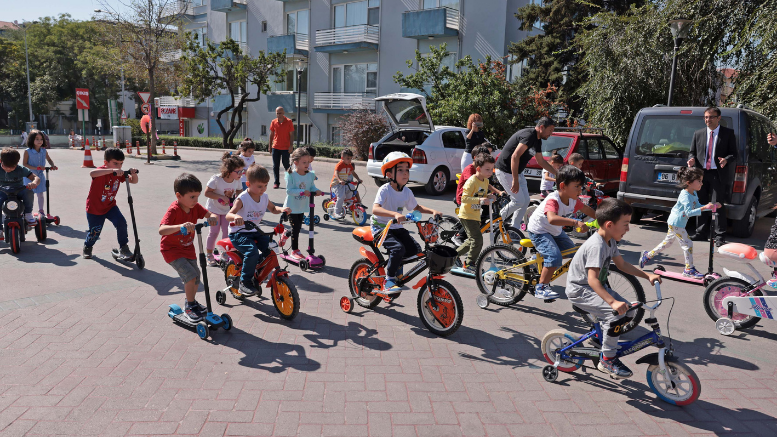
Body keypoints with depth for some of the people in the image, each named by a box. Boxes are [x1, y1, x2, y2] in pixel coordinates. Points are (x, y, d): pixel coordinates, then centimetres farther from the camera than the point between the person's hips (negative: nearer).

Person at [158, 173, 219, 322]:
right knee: (190, 275, -19)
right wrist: (180, 226, -56)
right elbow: (161, 230, -40)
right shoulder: (173, 210, -27)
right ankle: (190, 305, 0)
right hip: (172, 249, -7)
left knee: (196, 278, 11)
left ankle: (191, 303, 35)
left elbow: (212, 214, -9)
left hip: (188, 248, 7)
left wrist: (212, 218, -34)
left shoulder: (195, 207, -6)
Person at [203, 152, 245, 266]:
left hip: (227, 210, 4)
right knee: (214, 232, 2)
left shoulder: (237, 180, -12)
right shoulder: (216, 179, -26)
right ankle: (209, 255, 18)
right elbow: (207, 193, -22)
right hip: (214, 209, -4)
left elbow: (239, 191, 6)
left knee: (227, 231, 2)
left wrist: (237, 196, -17)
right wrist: (222, 197, -31)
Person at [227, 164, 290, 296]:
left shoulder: (264, 197, 3)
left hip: (254, 232, 7)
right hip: (239, 233, -7)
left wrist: (282, 209, -2)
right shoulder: (242, 199, -17)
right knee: (252, 252, -31)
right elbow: (228, 215, -27)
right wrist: (236, 217, -51)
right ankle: (244, 282, -15)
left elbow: (273, 209, 21)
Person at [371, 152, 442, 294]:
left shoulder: (407, 192, 2)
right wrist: (395, 214, -49)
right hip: (381, 227, -7)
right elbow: (375, 209, -34)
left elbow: (417, 207, 20)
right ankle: (389, 280, -12)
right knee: (398, 248, -30)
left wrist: (432, 211, 3)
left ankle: (395, 267, 17)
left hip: (396, 228, 7)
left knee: (415, 249, -9)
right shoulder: (385, 190, -18)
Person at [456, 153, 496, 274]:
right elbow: (464, 198, -26)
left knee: (472, 241, 17)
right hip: (467, 215, -9)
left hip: (475, 215, 9)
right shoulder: (472, 181, -19)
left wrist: (488, 197, -1)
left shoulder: (485, 181, 8)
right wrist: (480, 200, -35)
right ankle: (468, 265, 0)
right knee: (477, 240, -12)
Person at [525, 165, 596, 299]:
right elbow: (552, 219, -54)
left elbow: (586, 209, 13)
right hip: (539, 231, -9)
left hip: (556, 231, 9)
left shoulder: (572, 200, -8)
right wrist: (575, 222, -58)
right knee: (555, 257, -25)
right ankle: (541, 288, -15)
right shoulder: (553, 200, -34)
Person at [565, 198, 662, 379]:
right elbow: (592, 279, -36)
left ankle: (602, 336, 25)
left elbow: (622, 265, 16)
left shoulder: (610, 241, 4)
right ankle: (607, 360, -8)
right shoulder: (597, 245, -28)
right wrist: (613, 301, -45)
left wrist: (647, 275, 6)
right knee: (616, 314, -25)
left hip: (596, 287, 10)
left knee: (629, 311, 3)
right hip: (579, 290, -10)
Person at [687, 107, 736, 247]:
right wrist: (691, 159, -7)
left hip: (718, 174, -3)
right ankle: (701, 233, 20)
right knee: (701, 204, 10)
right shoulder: (698, 134, 12)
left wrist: (726, 160, -20)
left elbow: (734, 155, 2)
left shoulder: (728, 133, 3)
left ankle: (720, 237, 5)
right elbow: (692, 152, 15)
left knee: (719, 206, -2)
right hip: (701, 173, 3)